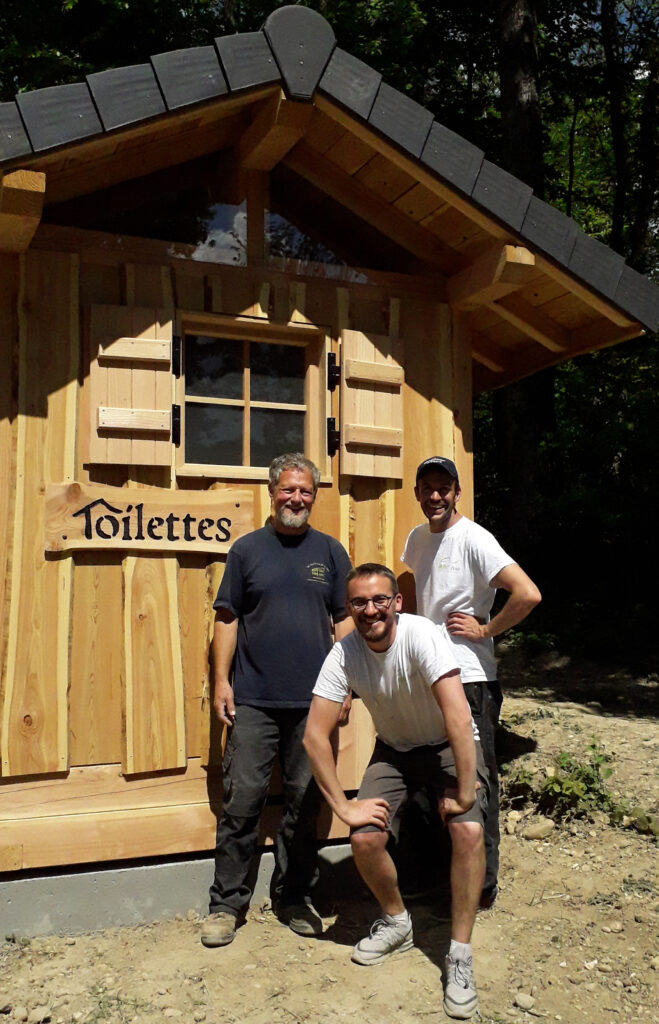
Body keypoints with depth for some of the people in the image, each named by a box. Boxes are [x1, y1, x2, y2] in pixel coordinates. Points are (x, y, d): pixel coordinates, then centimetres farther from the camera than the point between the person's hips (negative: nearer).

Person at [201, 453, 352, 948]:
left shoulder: (330, 552, 8)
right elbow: (227, 618, 6)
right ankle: (227, 901, 16)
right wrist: (221, 680, -1)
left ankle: (294, 897, 26)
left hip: (313, 700, 1)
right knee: (242, 800, 1)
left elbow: (345, 620, 9)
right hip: (253, 700, -1)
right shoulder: (247, 549, 6)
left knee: (305, 801, 10)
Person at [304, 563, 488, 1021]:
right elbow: (315, 735, -18)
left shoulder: (421, 635, -31)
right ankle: (397, 923, 17)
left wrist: (464, 793, -33)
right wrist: (344, 806, -20)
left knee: (469, 830, -26)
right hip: (394, 749, 3)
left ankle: (460, 954, -6)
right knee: (365, 840, -14)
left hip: (449, 745, -3)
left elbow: (458, 717, -35)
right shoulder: (343, 655, -20)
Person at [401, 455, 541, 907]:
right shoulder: (417, 539, 9)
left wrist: (484, 629, -16)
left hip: (470, 680, -8)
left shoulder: (474, 539, -15)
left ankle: (483, 882, 16)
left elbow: (528, 594, -25)